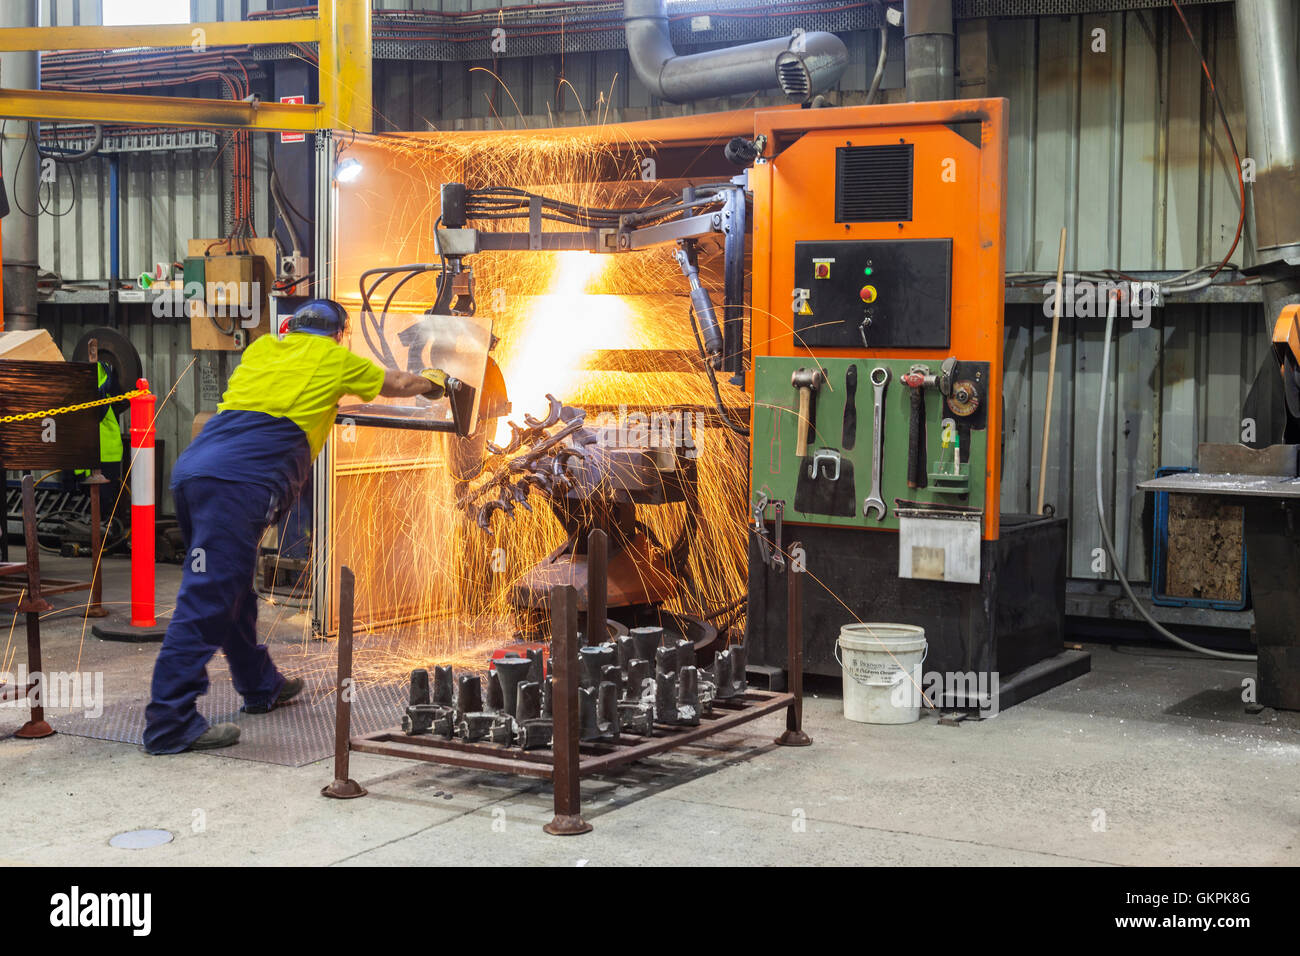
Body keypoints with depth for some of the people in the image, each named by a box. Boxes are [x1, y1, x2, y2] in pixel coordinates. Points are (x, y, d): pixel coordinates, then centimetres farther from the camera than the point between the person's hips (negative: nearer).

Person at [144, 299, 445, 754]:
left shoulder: (262, 348, 27)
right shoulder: (334, 358, 14)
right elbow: (397, 385, 33)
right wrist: (430, 381, 54)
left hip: (191, 470, 7)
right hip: (238, 481, -7)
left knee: (232, 590, 20)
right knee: (207, 598, -10)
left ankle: (260, 685, 37)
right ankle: (169, 723, -14)